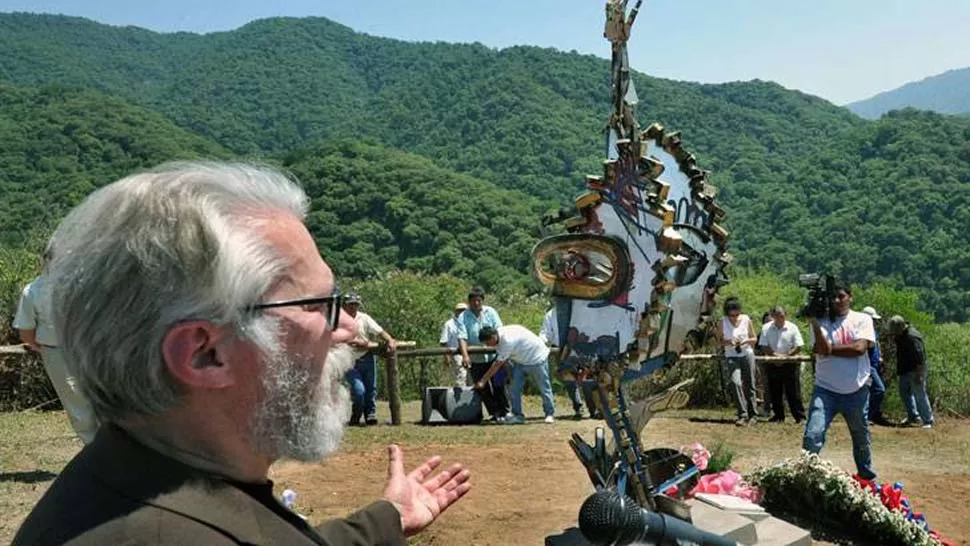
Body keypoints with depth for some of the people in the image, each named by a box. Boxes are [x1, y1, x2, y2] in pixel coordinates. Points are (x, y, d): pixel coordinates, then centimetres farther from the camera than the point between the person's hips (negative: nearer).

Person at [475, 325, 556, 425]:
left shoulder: (507, 340, -36)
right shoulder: (498, 337, -9)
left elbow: (498, 364, -31)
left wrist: (483, 380, -26)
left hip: (536, 358, -8)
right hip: (520, 361, 9)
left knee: (543, 387, 3)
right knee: (515, 388, 1)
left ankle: (550, 414, 16)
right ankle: (518, 415, 6)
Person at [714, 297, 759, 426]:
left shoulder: (746, 320, 0)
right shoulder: (723, 321, -2)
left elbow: (754, 339, 9)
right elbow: (718, 340, 3)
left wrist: (746, 341, -12)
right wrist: (727, 342, -16)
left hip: (747, 355, 1)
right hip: (731, 357, -1)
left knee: (749, 385, 5)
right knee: (736, 383, -18)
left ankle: (753, 415, 18)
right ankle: (742, 415, -16)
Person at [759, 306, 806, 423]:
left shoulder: (792, 328, -3)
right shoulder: (766, 329, 2)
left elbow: (799, 346, -5)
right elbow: (765, 346, 0)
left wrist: (786, 356, -16)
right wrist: (775, 355, -15)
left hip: (790, 364, -2)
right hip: (773, 365, 2)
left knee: (793, 392, -3)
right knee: (775, 392, 8)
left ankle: (800, 416, 0)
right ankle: (778, 416, 17)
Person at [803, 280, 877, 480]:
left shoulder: (862, 319, 1)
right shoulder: (821, 321, 1)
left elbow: (859, 348, -14)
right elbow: (821, 348, -16)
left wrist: (830, 349, -10)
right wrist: (814, 323, -27)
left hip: (856, 391, 1)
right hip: (826, 390, -1)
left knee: (861, 437, 18)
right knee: (812, 436, -17)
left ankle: (867, 475, 39)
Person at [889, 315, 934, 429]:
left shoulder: (912, 337, -22)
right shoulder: (901, 335, 9)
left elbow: (919, 357, -25)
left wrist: (919, 374, -26)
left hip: (915, 371, -10)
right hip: (905, 371, 10)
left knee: (920, 396, -5)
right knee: (904, 392, 16)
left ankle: (928, 421, 1)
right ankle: (913, 416, 26)